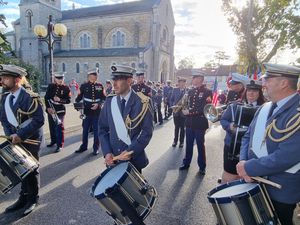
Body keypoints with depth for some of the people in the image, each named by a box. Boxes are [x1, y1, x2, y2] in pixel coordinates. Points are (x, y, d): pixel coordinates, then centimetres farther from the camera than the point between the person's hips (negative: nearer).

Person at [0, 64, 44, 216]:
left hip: (30, 139, -6)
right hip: (16, 138, 7)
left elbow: (39, 120, -23)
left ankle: (32, 199, 26)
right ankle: (23, 198, 33)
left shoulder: (29, 97, -18)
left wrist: (21, 135, -24)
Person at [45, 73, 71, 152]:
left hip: (60, 111, -4)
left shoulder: (66, 88, -4)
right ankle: (53, 140, 35)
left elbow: (68, 100, -7)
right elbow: (46, 97, 2)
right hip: (50, 110, 4)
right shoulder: (50, 86, 4)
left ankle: (60, 145, 0)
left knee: (59, 127, -6)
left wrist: (60, 100, -24)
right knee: (52, 126, 15)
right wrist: (48, 107, -10)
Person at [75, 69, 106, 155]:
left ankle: (96, 148, 16)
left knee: (96, 130, 5)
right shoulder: (84, 86, 1)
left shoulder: (100, 86, 2)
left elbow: (103, 98, 1)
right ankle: (84, 146, 27)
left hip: (97, 111, 0)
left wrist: (98, 104, -15)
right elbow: (79, 97, 3)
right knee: (85, 129, 11)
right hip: (87, 111, 1)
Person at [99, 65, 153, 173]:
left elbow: (147, 131, -12)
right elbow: (102, 129, 3)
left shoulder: (142, 102, -11)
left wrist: (130, 151, -20)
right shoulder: (109, 102, 1)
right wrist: (107, 152, -8)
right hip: (113, 158, 3)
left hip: (134, 158, -2)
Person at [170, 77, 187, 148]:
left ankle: (181, 142, 22)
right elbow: (171, 100, 7)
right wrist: (173, 107, -6)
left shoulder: (188, 91, -6)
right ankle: (175, 141, 26)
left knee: (182, 127, 8)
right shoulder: (175, 90, 3)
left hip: (184, 112, -2)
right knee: (176, 127, 12)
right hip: (176, 111, 2)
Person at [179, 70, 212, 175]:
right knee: (188, 144, 14)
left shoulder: (207, 92, -7)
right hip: (189, 122, 5)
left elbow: (205, 108, -16)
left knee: (200, 145, 7)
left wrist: (190, 112, -19)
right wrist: (184, 109, -7)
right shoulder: (190, 91, 11)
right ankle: (186, 163, 30)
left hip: (200, 123, -5)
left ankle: (202, 167, 23)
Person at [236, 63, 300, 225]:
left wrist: (248, 168, -21)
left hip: (281, 191, -6)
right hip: (255, 182, 7)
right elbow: (248, 136, 4)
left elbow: (286, 157, -30)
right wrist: (243, 163, -12)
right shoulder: (265, 108, 2)